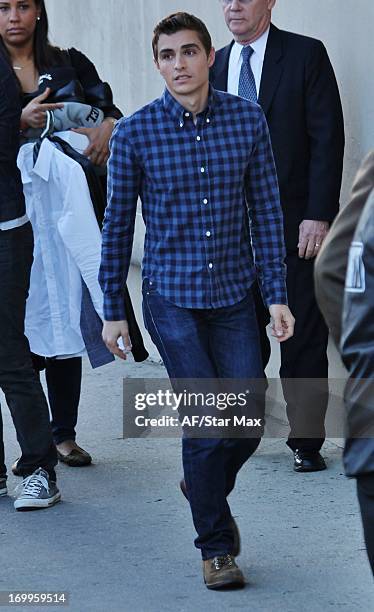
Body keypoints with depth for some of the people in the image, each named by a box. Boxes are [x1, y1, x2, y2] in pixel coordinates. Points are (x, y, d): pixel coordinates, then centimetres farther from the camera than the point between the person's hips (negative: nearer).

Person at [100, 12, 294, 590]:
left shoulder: (248, 119, -1)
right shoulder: (134, 133, -6)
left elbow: (266, 210, 4)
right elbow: (117, 224, 1)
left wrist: (277, 294, 1)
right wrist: (113, 310, 2)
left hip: (234, 296, 3)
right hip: (172, 299, -2)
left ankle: (205, 487, 35)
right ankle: (215, 544, 12)